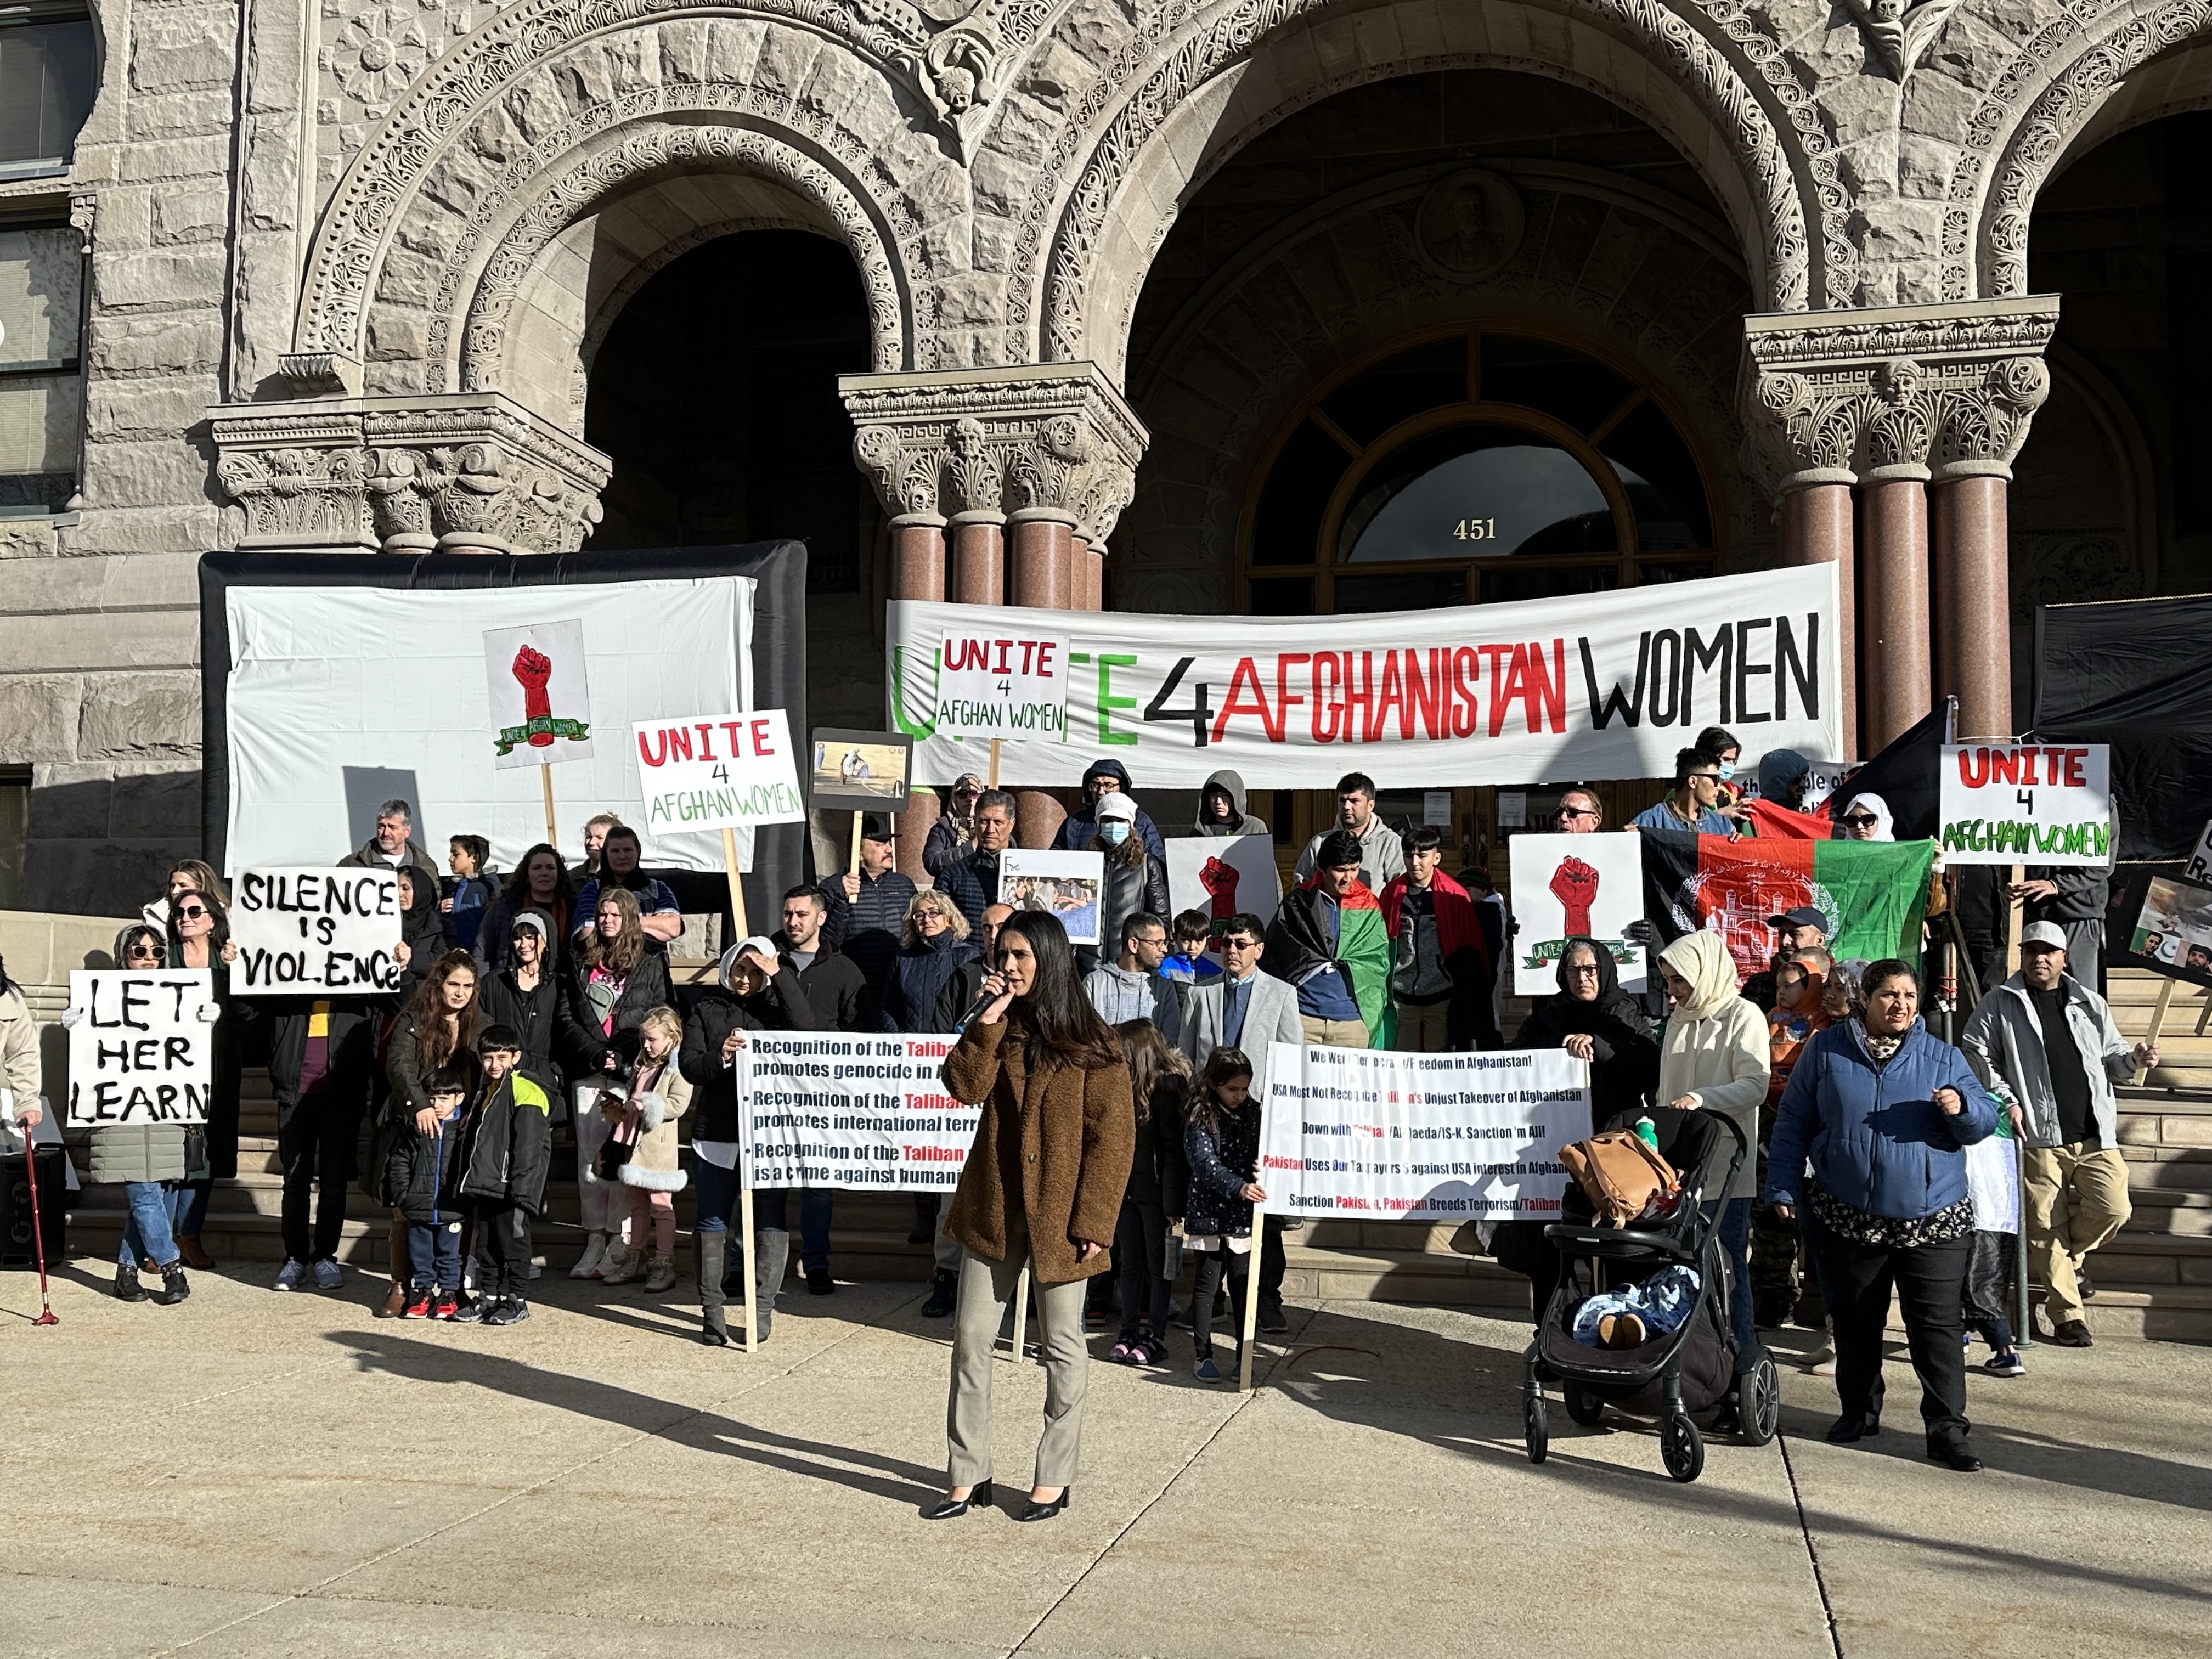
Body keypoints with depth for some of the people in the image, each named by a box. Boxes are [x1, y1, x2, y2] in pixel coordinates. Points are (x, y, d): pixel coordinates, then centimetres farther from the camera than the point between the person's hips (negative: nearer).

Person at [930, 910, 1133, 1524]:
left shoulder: (1092, 1044, -8)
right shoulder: (1000, 1029, 7)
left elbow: (1113, 1138, -10)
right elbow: (964, 1087, -9)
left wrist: (1092, 1223, -14)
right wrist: (989, 1021, -16)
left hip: (1057, 1214, -5)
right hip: (993, 1208, 5)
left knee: (1062, 1347, 7)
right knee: (972, 1340, 6)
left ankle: (1054, 1478, 19)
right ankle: (968, 1475, 16)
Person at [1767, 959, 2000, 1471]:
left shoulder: (1943, 1058, 5)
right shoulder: (1826, 1051, 3)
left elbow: (1986, 1120, 4)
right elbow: (1792, 1122, 7)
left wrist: (1961, 1108, -19)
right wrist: (1784, 1188, 2)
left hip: (1933, 1221, -1)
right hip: (1849, 1218, 1)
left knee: (1938, 1325, -4)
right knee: (1855, 1322, 12)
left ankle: (1946, 1429, 2)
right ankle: (1859, 1410, 28)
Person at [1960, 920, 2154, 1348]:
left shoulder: (2090, 1004, 15)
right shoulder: (2000, 1004, 5)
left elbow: (2110, 1059, 20)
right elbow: (1975, 1052, 2)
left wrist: (2134, 1060, -3)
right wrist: (2005, 1100, -8)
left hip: (2095, 1136, 3)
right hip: (2039, 1138, -2)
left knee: (2113, 1209, -13)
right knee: (2046, 1230, -3)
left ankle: (2071, 1256, 18)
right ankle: (2068, 1316, 9)